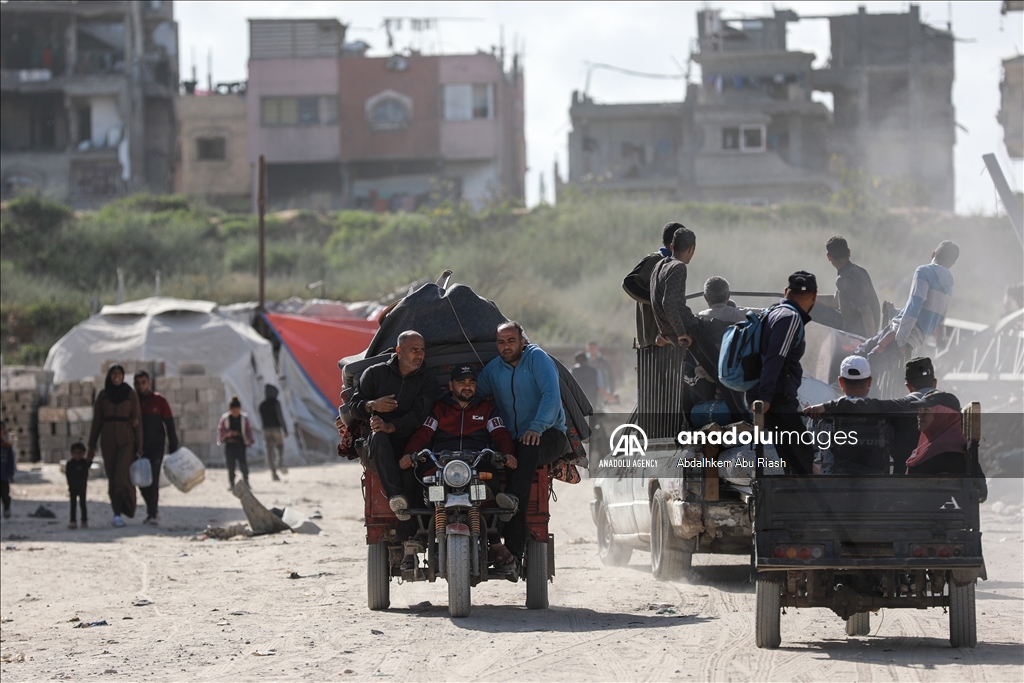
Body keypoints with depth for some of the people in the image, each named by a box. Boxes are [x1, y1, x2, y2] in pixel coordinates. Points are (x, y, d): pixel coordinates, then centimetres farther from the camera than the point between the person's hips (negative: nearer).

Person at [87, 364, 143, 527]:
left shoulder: (131, 394, -1)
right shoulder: (102, 395, 5)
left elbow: (137, 421, 0)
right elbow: (97, 421, 7)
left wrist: (139, 448, -5)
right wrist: (91, 446, 4)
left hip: (126, 440, -2)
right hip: (108, 439, 2)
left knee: (121, 476, -17)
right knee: (112, 478, 4)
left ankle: (118, 513, -12)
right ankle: (118, 510, 20)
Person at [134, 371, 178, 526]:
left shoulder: (159, 400, 0)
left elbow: (169, 425, 2)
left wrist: (173, 448, -3)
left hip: (156, 447, -3)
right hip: (138, 448, 3)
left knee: (153, 481, -10)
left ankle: (152, 514, -8)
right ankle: (153, 511, 23)